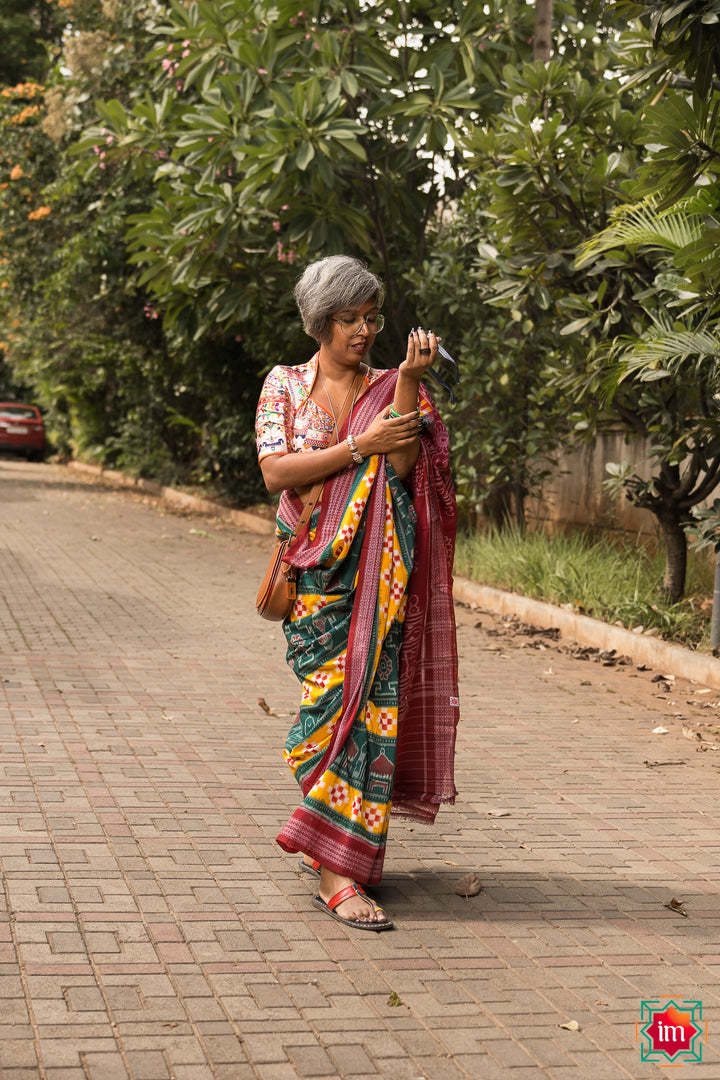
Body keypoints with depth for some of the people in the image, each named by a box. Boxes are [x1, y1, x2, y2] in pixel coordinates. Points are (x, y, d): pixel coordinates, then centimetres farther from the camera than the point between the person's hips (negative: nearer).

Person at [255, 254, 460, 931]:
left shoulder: (389, 388, 8)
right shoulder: (285, 385, 8)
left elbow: (404, 466, -10)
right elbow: (276, 471, -7)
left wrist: (409, 382, -17)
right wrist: (359, 446, -13)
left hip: (379, 571, 1)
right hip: (315, 567, -1)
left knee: (371, 698, -3)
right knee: (335, 697, -9)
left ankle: (332, 851, 10)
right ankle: (335, 872, -10)